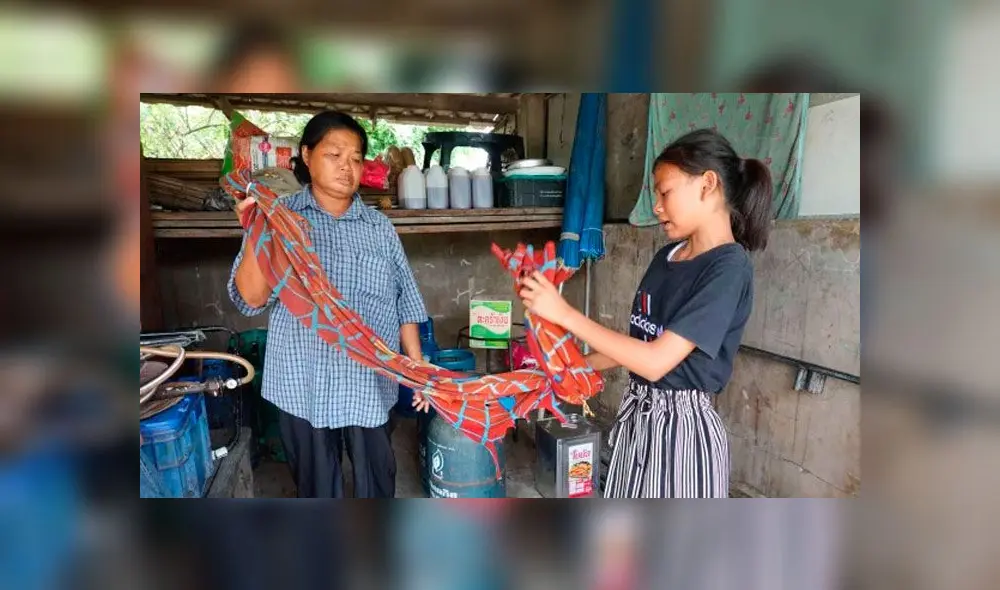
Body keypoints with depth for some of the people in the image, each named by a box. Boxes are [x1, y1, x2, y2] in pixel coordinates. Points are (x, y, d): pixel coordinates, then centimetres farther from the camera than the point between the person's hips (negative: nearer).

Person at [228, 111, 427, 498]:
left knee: (377, 483, 13)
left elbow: (405, 305, 8)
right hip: (304, 383, -1)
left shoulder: (379, 227, 5)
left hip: (370, 383, 2)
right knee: (317, 486, 15)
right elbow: (251, 298, -10)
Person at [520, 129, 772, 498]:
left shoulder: (728, 267, -19)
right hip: (637, 414, 7)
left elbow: (656, 361, -24)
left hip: (682, 426, -7)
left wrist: (565, 314, -21)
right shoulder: (667, 256, 5)